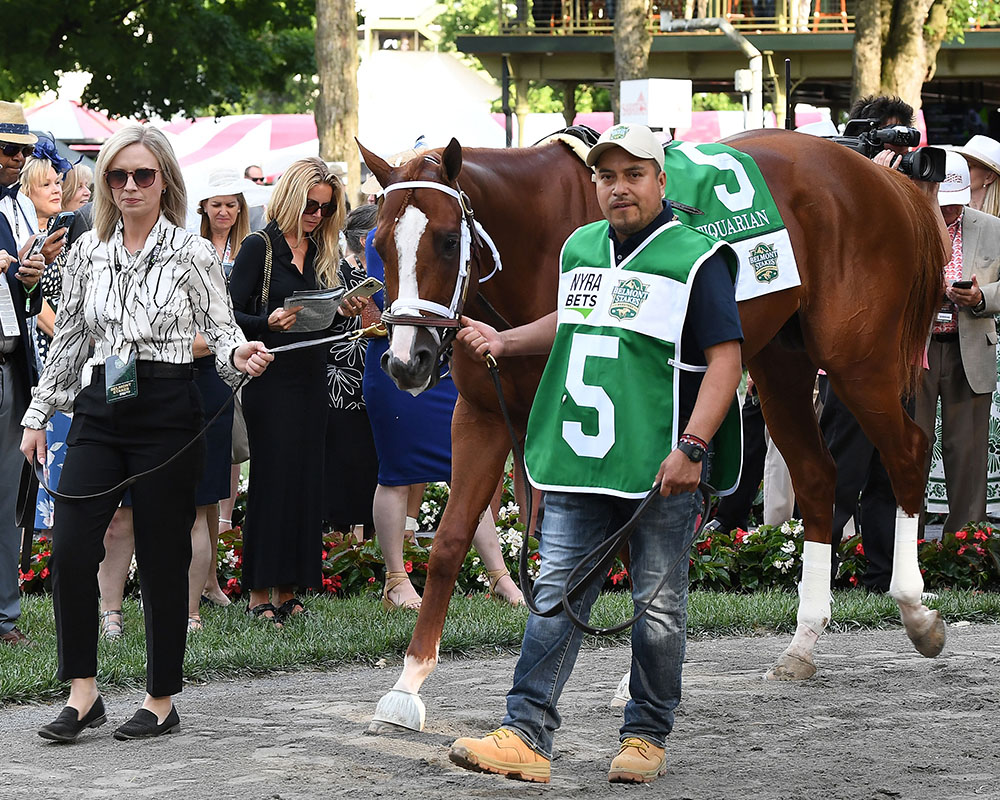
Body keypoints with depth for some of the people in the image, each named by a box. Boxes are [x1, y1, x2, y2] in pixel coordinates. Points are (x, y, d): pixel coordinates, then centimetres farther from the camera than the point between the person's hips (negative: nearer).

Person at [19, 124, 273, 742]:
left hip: (167, 408, -4)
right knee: (71, 549, -7)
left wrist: (240, 355, -24)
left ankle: (162, 700, 13)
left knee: (162, 557, 1)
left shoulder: (192, 253, -1)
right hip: (99, 407, 4)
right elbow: (69, 338, 16)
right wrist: (39, 413, 15)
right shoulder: (89, 252, 10)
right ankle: (84, 692, 4)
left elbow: (221, 328, -1)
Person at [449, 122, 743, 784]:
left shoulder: (697, 258, -7)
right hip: (578, 462, 5)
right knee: (556, 596, 1)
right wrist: (504, 343, 17)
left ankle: (647, 737, 17)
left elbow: (725, 359, -12)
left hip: (662, 469, -5)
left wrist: (691, 446, -21)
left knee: (657, 605, 5)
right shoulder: (580, 249, 13)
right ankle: (527, 738, 0)